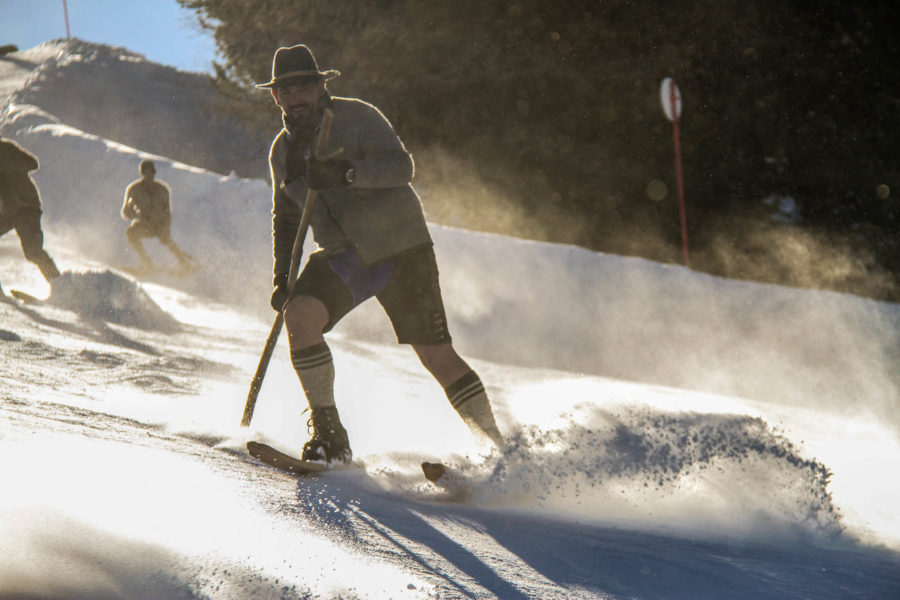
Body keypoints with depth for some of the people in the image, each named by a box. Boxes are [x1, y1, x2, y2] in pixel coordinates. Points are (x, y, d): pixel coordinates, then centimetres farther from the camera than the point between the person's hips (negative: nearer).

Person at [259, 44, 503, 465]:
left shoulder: (357, 118, -9)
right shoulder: (282, 151, 9)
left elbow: (401, 166, -23)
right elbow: (286, 218, 20)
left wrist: (347, 173, -37)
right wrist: (282, 277, 9)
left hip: (399, 246, -5)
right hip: (341, 257, 5)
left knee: (436, 355, -9)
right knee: (299, 316, -22)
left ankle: (499, 450, 3)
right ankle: (330, 436, -15)